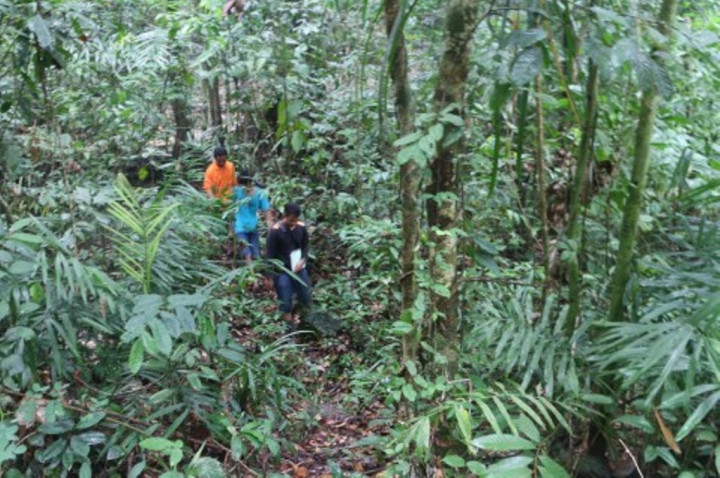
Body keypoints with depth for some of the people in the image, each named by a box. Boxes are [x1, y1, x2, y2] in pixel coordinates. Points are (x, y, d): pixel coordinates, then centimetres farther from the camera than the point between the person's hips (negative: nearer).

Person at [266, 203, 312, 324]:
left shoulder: (301, 228, -6)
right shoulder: (275, 231, -18)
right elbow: (270, 255, -12)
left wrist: (303, 260, -11)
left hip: (299, 268, 4)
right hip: (282, 270, -4)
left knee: (306, 297, 15)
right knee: (285, 301, 3)